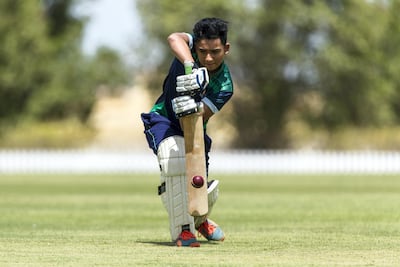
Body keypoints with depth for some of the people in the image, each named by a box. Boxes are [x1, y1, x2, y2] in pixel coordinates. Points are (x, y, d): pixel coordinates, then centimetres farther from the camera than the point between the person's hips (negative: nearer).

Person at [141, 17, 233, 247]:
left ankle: (200, 219, 42)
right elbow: (175, 38, -50)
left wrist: (192, 110, -54)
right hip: (163, 120, -2)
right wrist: (191, 66, -65)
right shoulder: (190, 48, -23)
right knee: (175, 156, -35)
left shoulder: (224, 86, -23)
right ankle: (182, 230, -24)